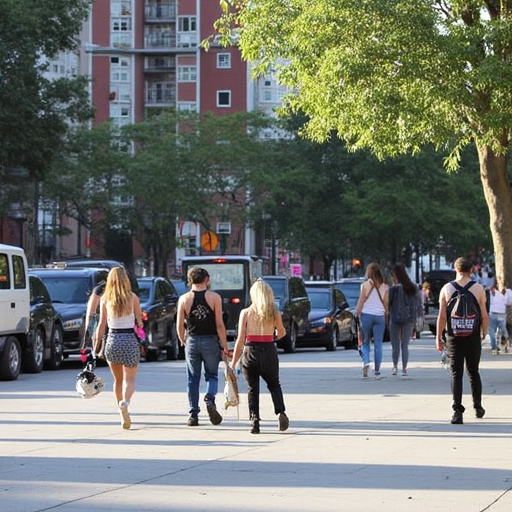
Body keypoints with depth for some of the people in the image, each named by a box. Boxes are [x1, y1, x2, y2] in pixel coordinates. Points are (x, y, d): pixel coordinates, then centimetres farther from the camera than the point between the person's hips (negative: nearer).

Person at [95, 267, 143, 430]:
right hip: (130, 340, -2)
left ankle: (122, 413, 19)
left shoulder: (105, 299, 1)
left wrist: (97, 344, 6)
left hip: (112, 340, 2)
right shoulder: (132, 298, -1)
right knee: (129, 379, -2)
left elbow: (102, 325, -1)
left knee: (118, 379, 17)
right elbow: (140, 322, 3)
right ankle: (125, 402, -32)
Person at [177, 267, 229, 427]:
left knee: (192, 379, 10)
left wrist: (183, 341, 17)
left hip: (192, 341, 1)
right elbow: (219, 325, -7)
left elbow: (180, 325, 0)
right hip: (210, 341, -1)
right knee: (212, 375, 13)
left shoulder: (184, 299, -1)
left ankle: (193, 414, 8)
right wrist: (224, 346, 0)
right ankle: (210, 399, -16)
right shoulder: (214, 297, -5)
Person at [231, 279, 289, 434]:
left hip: (250, 352, -1)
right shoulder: (274, 313, -1)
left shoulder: (246, 313, -4)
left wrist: (233, 362, 0)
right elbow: (281, 333, 13)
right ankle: (280, 412, -4)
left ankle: (255, 420, -3)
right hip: (269, 352, 1)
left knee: (252, 388, 11)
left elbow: (240, 340, -4)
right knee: (274, 385, 18)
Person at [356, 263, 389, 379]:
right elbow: (386, 304, 6)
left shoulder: (365, 285, -5)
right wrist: (386, 317, 14)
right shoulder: (384, 286, 4)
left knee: (365, 342, 11)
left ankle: (366, 362, -13)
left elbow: (361, 302, -5)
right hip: (380, 316, 2)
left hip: (366, 314, -2)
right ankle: (377, 371, 3)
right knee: (378, 344, 4)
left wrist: (357, 314, 3)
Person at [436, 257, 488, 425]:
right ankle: (478, 407, 25)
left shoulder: (446, 289, -1)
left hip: (454, 336, -1)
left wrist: (439, 338, 3)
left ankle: (457, 411, -9)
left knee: (456, 373, 0)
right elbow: (484, 316, -2)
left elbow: (442, 316, -3)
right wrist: (484, 334, 12)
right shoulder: (478, 288, -2)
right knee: (473, 372, 16)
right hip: (473, 335, 1)